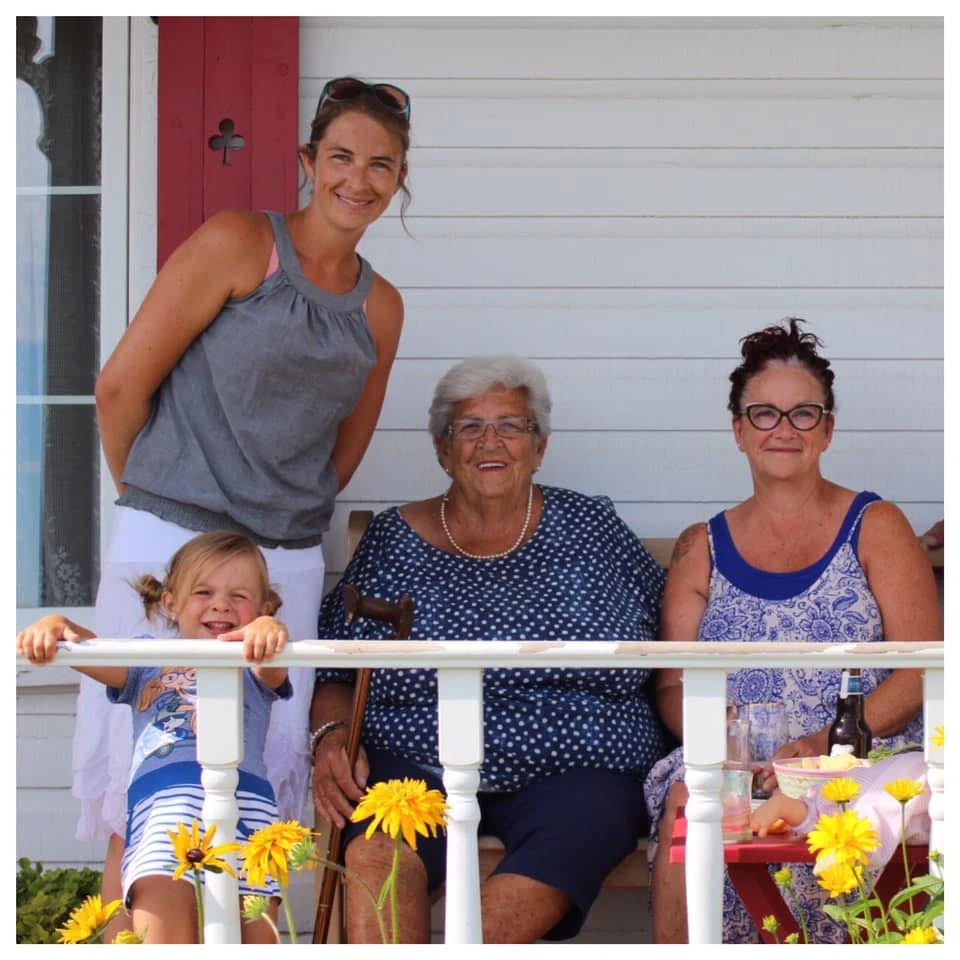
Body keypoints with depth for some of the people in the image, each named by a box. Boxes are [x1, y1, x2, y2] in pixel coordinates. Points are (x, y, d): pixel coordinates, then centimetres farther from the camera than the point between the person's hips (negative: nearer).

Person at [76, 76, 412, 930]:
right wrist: (151, 496, 7)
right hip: (171, 544, -5)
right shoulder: (239, 244, -5)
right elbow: (121, 385, -5)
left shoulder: (380, 306, 12)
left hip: (286, 565, 5)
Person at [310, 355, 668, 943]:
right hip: (419, 764, 1)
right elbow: (334, 673, 15)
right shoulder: (394, 540, 14)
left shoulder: (591, 527, 14)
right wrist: (332, 737, -6)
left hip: (574, 770, 0)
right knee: (377, 855, -35)